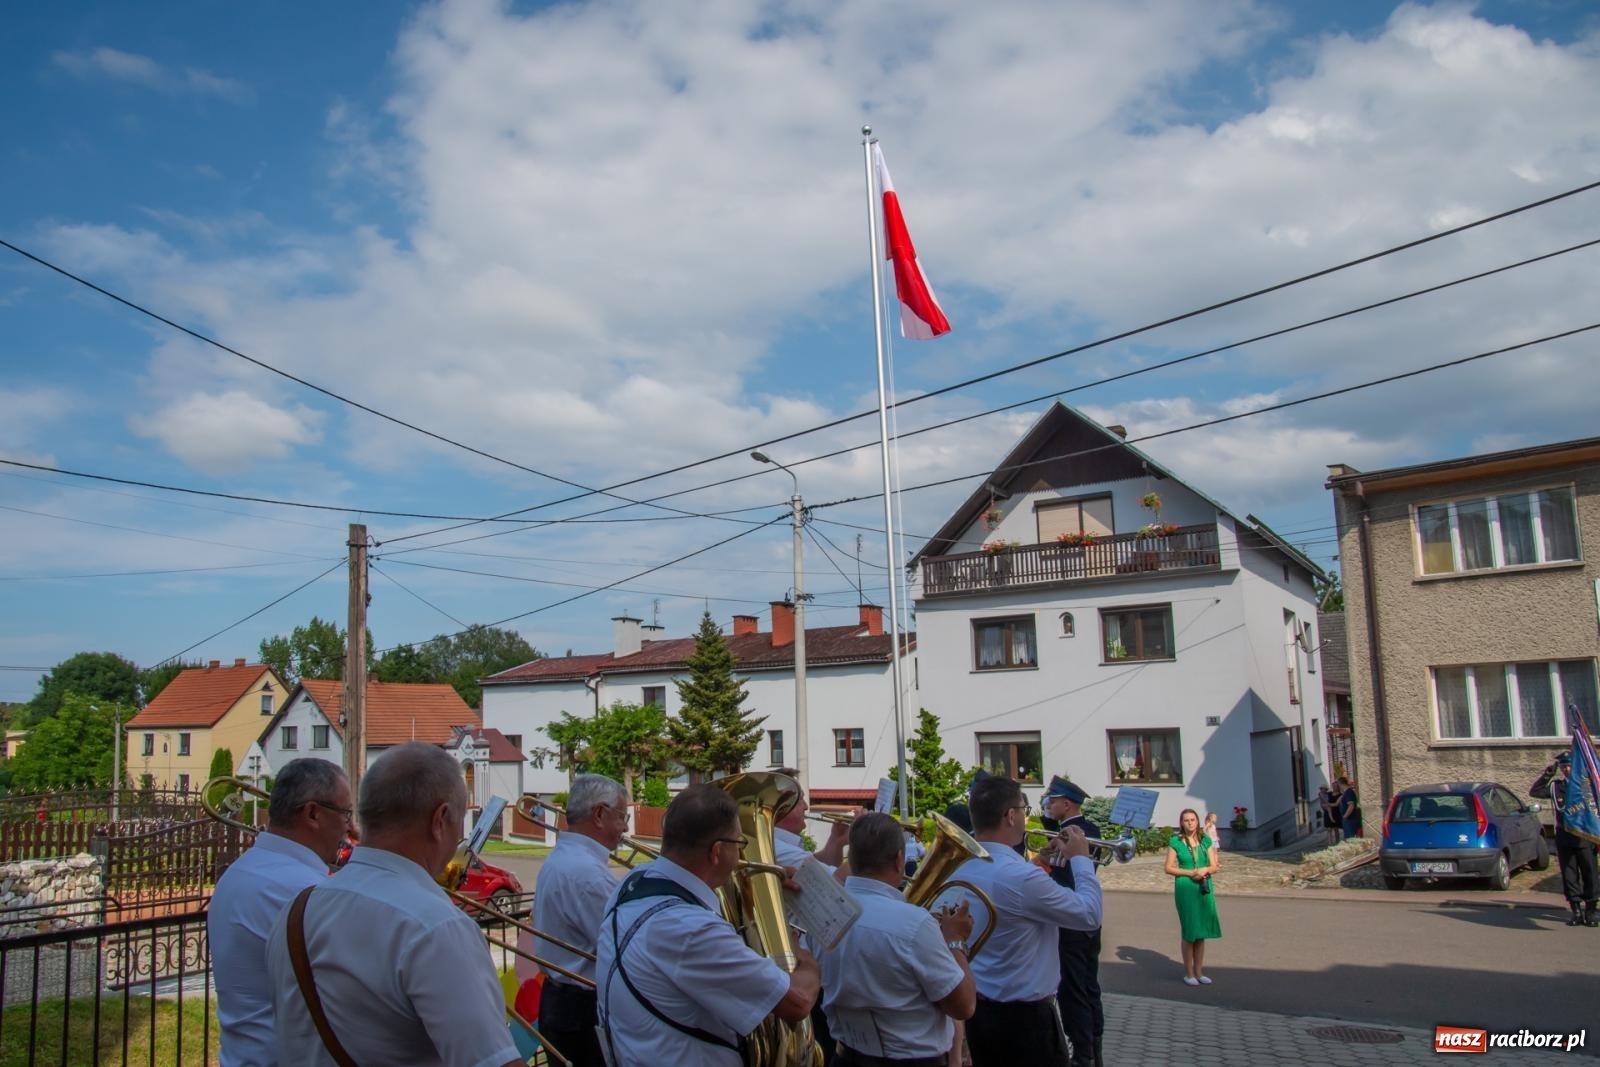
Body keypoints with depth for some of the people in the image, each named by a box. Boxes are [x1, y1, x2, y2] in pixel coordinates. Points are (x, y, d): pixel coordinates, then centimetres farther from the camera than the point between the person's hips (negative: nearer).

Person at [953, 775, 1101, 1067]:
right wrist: (1081, 859, -2)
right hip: (1025, 1015, -8)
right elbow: (1090, 915, -14)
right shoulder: (1021, 877, -27)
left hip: (975, 1009, 8)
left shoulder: (957, 869, -4)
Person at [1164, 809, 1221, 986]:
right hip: (1185, 889, -3)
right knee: (1189, 931, 0)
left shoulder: (1206, 840, 7)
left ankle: (1199, 971, 18)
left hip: (1205, 888, 4)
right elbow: (1169, 868, -4)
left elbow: (1214, 866, 7)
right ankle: (1188, 973, 9)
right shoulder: (1175, 842, -3)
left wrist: (1204, 870, -14)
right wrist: (1190, 873, -15)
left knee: (1201, 931, 8)